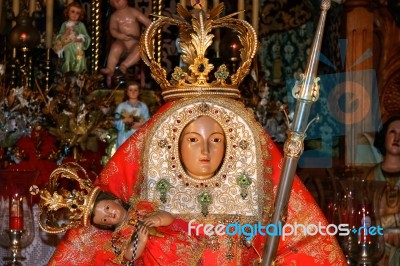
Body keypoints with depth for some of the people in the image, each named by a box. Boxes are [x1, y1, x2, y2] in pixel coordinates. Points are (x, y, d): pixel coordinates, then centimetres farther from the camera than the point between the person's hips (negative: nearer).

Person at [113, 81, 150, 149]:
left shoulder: (143, 106, 10)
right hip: (124, 140, 0)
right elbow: (116, 124, 3)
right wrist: (124, 121, -15)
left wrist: (141, 125, -14)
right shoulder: (121, 106, 9)